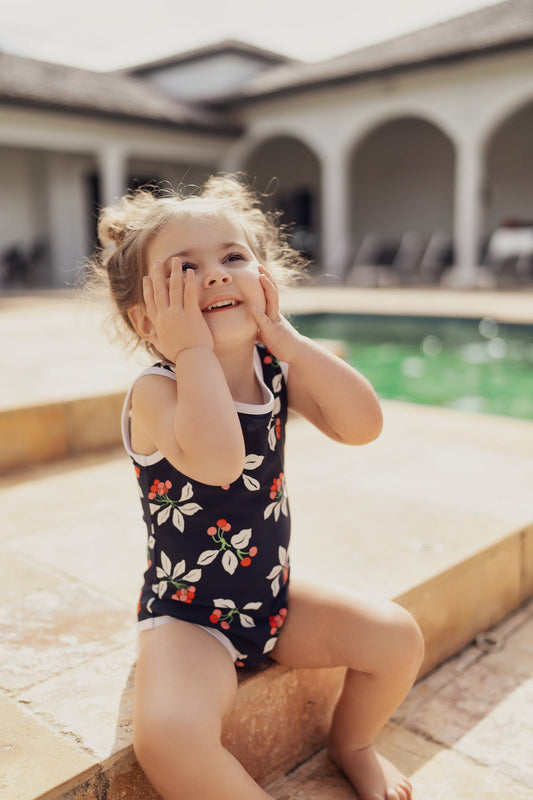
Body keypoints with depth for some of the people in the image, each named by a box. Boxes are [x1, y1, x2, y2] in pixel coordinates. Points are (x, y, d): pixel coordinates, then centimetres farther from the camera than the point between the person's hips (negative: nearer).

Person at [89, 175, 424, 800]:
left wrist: (284, 336, -19)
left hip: (276, 597, 6)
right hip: (188, 616, -5)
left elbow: (362, 425, -16)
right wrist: (195, 348, -31)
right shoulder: (155, 391, -20)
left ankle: (351, 744, 30)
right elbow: (217, 461, -42)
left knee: (398, 637, 0)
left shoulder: (275, 369, -2)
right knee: (167, 735, -30)